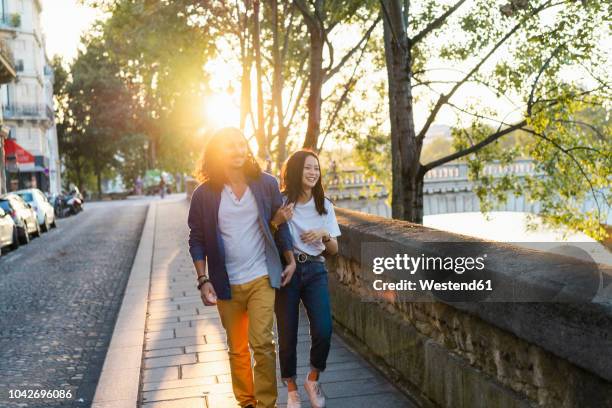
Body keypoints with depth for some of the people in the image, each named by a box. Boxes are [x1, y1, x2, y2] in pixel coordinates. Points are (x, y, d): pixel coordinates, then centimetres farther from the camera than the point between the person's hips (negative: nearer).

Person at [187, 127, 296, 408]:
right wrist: (203, 280, -6)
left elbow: (280, 224, 9)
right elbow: (197, 240, 0)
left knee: (262, 343, -10)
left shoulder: (266, 184, -1)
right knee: (237, 349, 12)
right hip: (227, 284, 1)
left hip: (262, 278, -1)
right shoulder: (204, 194, -4)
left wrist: (290, 260, 6)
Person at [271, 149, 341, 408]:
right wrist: (277, 221, -19)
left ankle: (313, 379, 15)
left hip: (315, 271, 2)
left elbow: (334, 250, 10)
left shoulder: (325, 206, 5)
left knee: (323, 330, -12)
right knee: (287, 335, 2)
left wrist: (324, 234, -11)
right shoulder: (281, 201, -4)